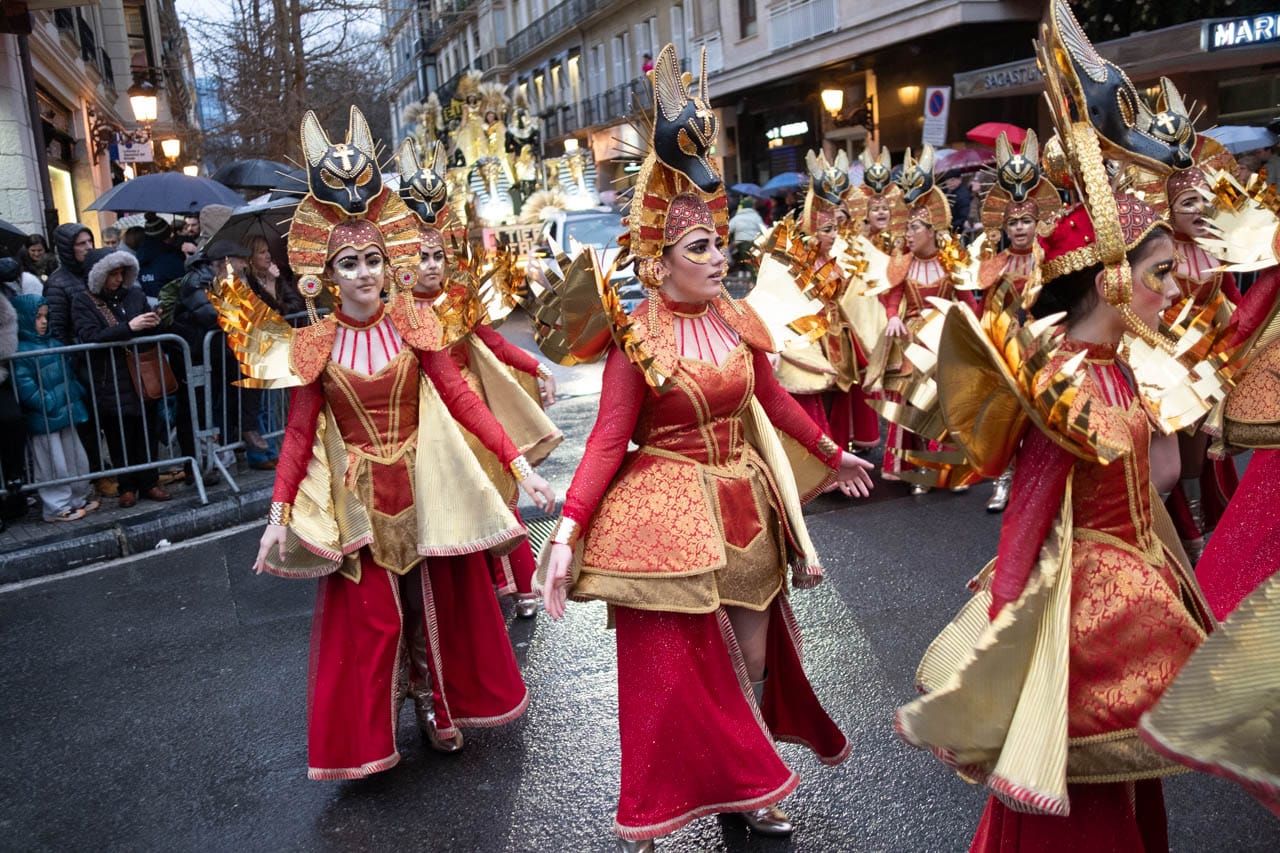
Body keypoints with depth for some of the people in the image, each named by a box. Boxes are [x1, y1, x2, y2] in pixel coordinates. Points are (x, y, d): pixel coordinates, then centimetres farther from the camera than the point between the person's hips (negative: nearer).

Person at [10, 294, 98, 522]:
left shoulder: (53, 344, 11)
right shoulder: (20, 350, -13)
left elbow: (69, 375, 18)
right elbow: (24, 385, -21)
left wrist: (79, 396, 11)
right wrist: (47, 405, -22)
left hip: (64, 412, 8)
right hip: (42, 419, -8)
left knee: (76, 459, 15)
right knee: (53, 465, 1)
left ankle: (79, 499, 28)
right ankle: (58, 507, 11)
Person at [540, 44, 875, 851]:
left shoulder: (740, 321, 1)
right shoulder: (637, 341, -14)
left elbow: (773, 401, 14)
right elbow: (608, 441, -15)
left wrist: (835, 456, 23)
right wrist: (567, 533, -24)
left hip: (743, 504, 6)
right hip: (667, 510, -5)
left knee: (751, 654, 17)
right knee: (672, 664, 4)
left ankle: (747, 787, 39)